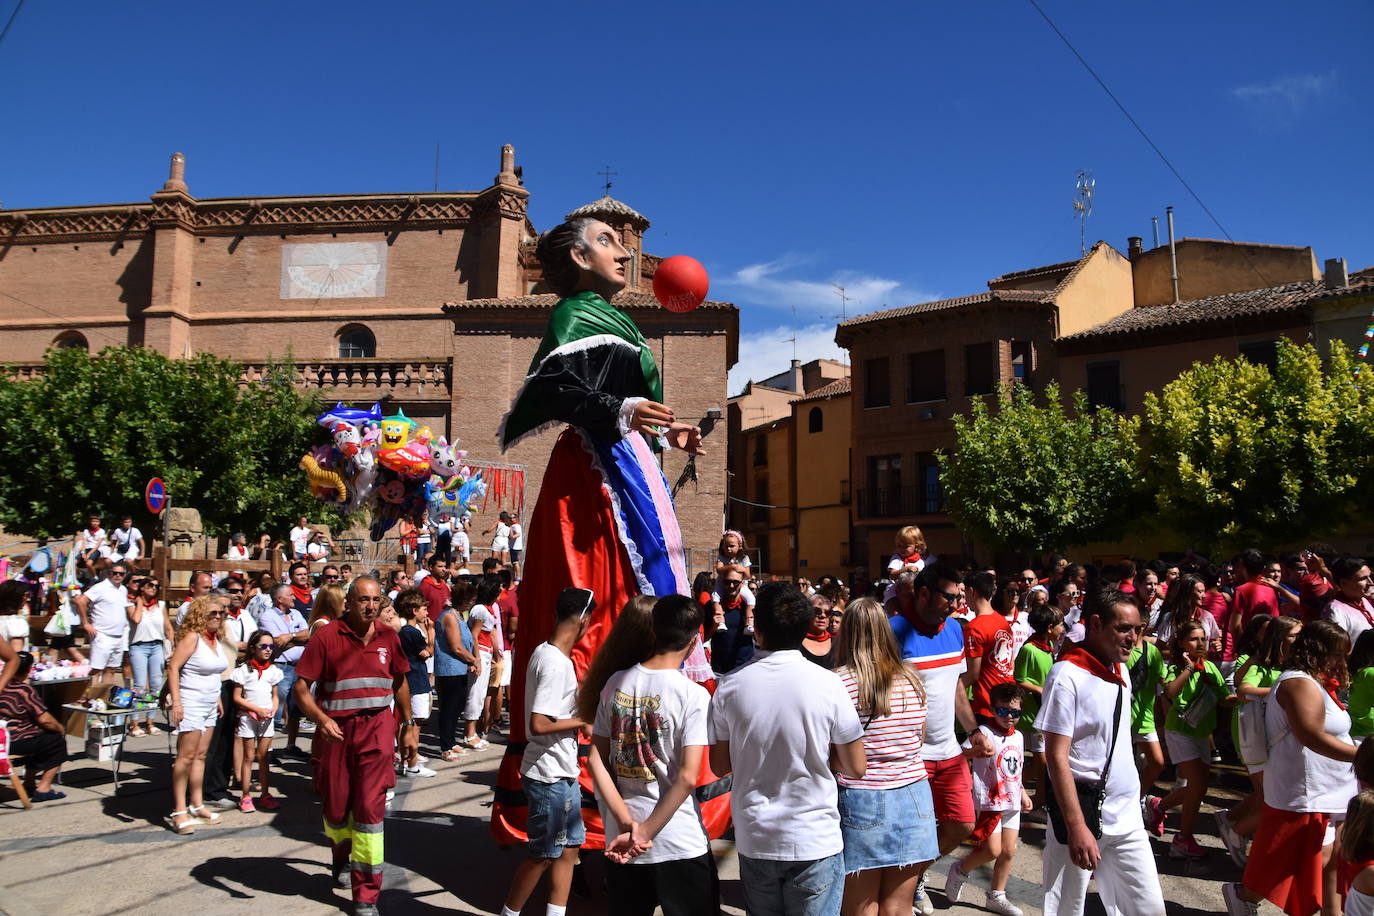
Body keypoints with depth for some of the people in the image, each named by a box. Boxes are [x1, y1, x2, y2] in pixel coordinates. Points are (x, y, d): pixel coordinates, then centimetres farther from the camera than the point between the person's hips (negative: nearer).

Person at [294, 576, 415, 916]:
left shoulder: (388, 637, 2)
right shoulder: (327, 637, -8)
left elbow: (400, 683, 15)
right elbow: (301, 687, -9)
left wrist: (407, 727, 16)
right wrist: (321, 719, -25)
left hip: (377, 729, 1)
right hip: (336, 731, -1)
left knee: (370, 808, -5)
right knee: (335, 808, 14)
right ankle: (340, 855, 48)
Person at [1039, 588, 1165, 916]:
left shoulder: (1120, 670, 9)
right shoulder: (1067, 674, -16)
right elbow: (1056, 756, -18)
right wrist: (1076, 826, -22)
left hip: (1127, 816, 7)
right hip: (1082, 813, -7)